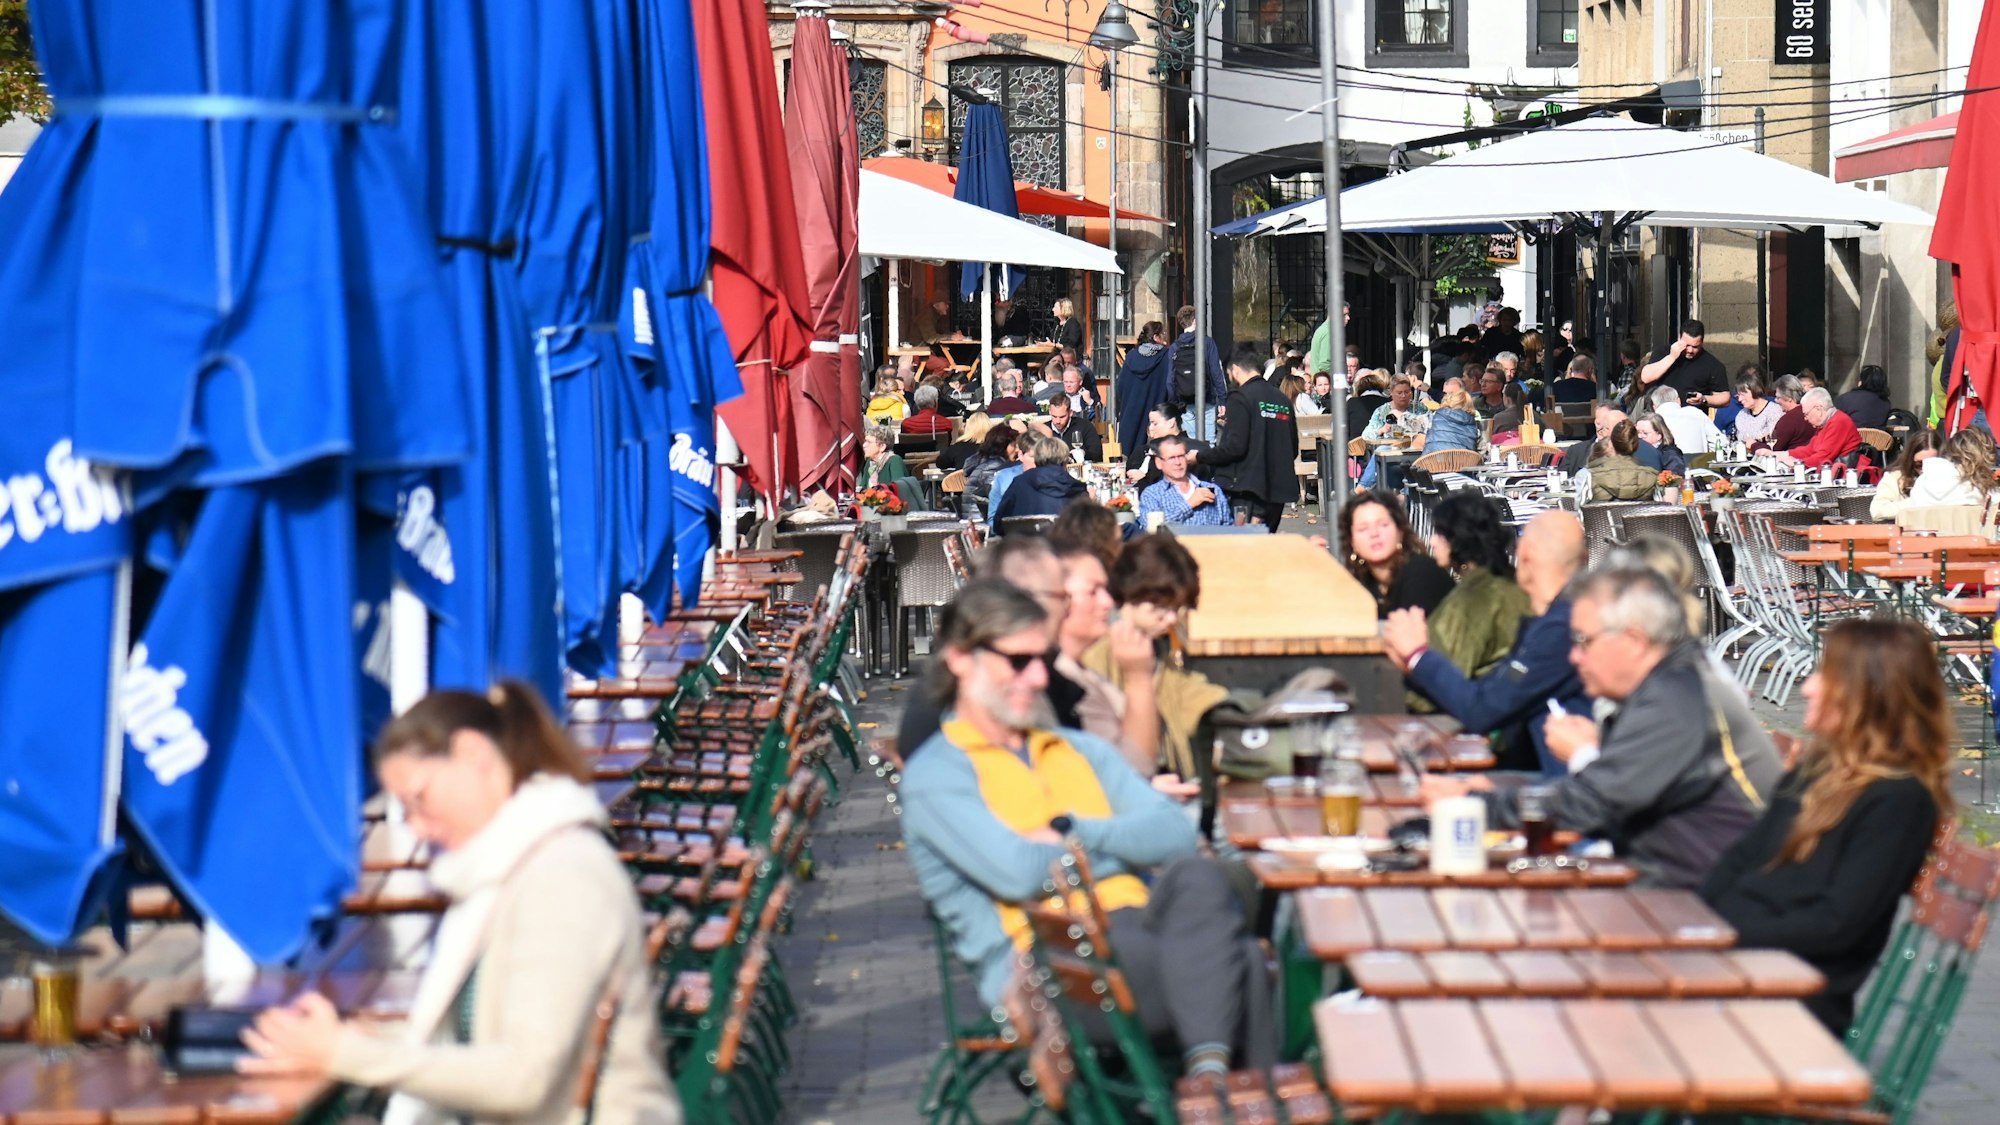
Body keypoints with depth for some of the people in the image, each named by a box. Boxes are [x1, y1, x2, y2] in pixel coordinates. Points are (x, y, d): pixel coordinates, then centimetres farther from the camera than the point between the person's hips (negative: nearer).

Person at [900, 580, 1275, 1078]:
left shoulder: (1081, 750, 28)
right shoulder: (933, 775, 6)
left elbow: (1175, 833, 11)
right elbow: (1019, 873, -11)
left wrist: (1074, 832, -4)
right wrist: (1118, 847, 5)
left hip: (1131, 927, 6)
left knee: (1196, 875, -31)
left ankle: (1209, 1071, -44)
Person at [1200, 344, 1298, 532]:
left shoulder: (1241, 398, -9)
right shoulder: (1283, 400, 12)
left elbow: (1235, 446, -16)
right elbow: (1294, 449, 15)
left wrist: (1200, 459, -4)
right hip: (1278, 486, 7)